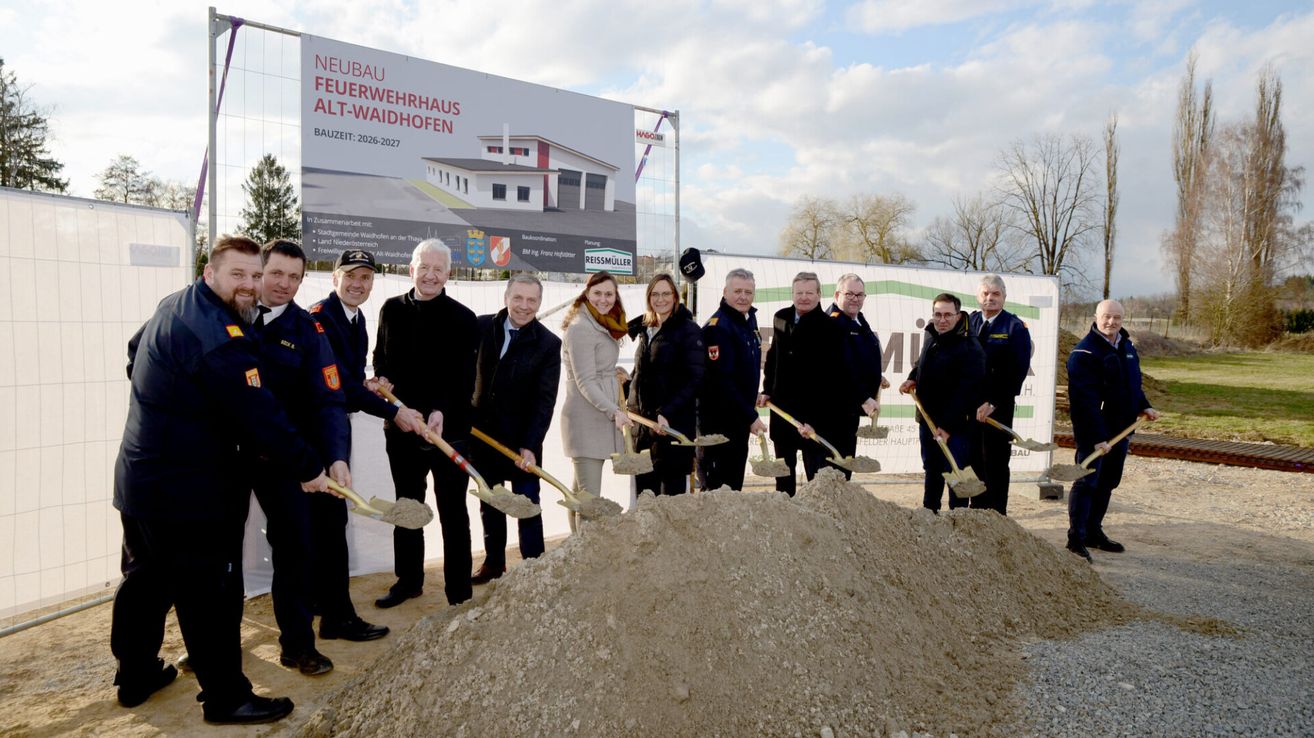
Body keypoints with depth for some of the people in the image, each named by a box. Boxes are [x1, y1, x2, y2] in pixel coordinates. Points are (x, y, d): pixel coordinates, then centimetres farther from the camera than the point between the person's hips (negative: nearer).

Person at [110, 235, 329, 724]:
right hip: (185, 491, -10)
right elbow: (259, 416, -26)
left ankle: (135, 675, 40)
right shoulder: (218, 336, -25)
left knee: (146, 578, 22)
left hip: (140, 478, 10)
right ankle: (226, 698, 14)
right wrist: (308, 469, -18)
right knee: (209, 594, 1)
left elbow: (135, 356, 25)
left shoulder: (176, 305, 7)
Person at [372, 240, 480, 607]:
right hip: (400, 425, 5)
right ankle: (408, 579, 35)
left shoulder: (463, 318, -8)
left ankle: (459, 593, 15)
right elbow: (380, 356, 20)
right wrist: (382, 378, -1)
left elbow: (465, 377, -13)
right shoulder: (392, 309, 6)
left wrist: (441, 411, -27)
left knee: (453, 513, 4)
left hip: (449, 428, -4)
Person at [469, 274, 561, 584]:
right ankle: (493, 562, 31)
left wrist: (530, 445, -20)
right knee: (489, 503, 16)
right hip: (482, 432, 4)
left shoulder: (548, 343, -12)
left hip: (522, 439, -4)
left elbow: (545, 401, -14)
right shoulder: (482, 327, -4)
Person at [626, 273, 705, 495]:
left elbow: (696, 379, -12)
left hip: (674, 422, -6)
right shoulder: (645, 329, 16)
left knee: (672, 488, -1)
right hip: (642, 420, 6)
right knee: (643, 487, 10)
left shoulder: (688, 330, -5)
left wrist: (667, 413, -19)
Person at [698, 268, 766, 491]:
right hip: (718, 420, -9)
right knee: (718, 484, -1)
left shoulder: (749, 318, 10)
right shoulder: (717, 327, -19)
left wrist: (750, 410, 15)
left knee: (735, 482, 18)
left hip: (741, 417, 9)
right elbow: (721, 381, -24)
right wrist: (751, 416, -20)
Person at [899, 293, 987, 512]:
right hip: (928, 420, 8)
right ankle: (928, 513, 34)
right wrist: (912, 379, 5)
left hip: (955, 425, -8)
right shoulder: (931, 337, 6)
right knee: (931, 470, 20)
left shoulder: (970, 348, -20)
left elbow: (965, 392, -24)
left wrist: (947, 426, -26)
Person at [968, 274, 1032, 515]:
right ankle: (977, 511, 23)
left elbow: (1019, 370, -10)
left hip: (998, 407, -4)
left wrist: (993, 403, -15)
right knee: (974, 462, 11)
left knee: (995, 464, 2)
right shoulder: (969, 322, 9)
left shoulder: (1015, 327, -4)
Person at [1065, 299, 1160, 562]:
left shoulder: (1127, 347, 13)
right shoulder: (1084, 353, -16)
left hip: (1120, 429, 8)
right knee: (1087, 482, -8)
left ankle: (1094, 532, 26)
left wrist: (1143, 406, 12)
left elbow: (1134, 383, 28)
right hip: (1093, 432, -8)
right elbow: (1087, 400, -22)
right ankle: (1076, 539, -4)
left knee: (1107, 483, 14)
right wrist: (1098, 437, -26)